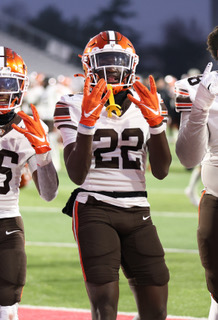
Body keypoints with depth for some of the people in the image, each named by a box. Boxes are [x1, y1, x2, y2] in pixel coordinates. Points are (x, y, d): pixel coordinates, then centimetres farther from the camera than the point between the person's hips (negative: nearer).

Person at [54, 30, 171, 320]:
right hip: (94, 210, -4)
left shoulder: (145, 105, 9)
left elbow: (161, 171, 3)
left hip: (138, 212, 4)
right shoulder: (76, 107, 0)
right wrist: (87, 122, -20)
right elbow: (77, 175, -9)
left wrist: (155, 121, -10)